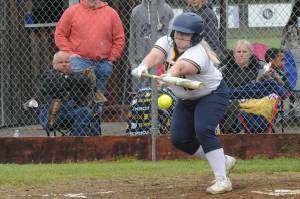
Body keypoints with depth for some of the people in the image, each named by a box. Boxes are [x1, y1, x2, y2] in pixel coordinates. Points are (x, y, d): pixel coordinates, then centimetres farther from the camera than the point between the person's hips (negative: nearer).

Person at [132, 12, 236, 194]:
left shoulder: (198, 53, -32)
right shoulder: (167, 42, -13)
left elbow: (182, 66, -53)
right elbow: (155, 55, -33)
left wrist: (169, 76, -74)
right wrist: (144, 66, -56)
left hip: (212, 94, -8)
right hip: (186, 99, 8)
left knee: (203, 130, -28)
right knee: (179, 139, 3)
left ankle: (222, 179, -24)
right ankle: (223, 161, 22)